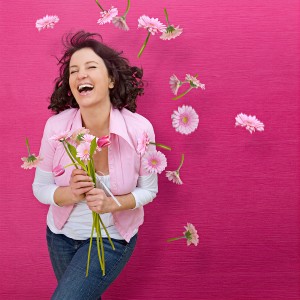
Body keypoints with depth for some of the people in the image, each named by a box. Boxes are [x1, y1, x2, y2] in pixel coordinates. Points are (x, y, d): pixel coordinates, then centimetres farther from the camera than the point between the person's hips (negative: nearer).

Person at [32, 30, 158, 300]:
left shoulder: (139, 129, -23)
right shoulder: (56, 126, -18)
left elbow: (148, 189, -9)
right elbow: (40, 189, -7)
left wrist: (112, 203, -26)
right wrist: (71, 193, -27)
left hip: (112, 239, -2)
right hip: (61, 234, 3)